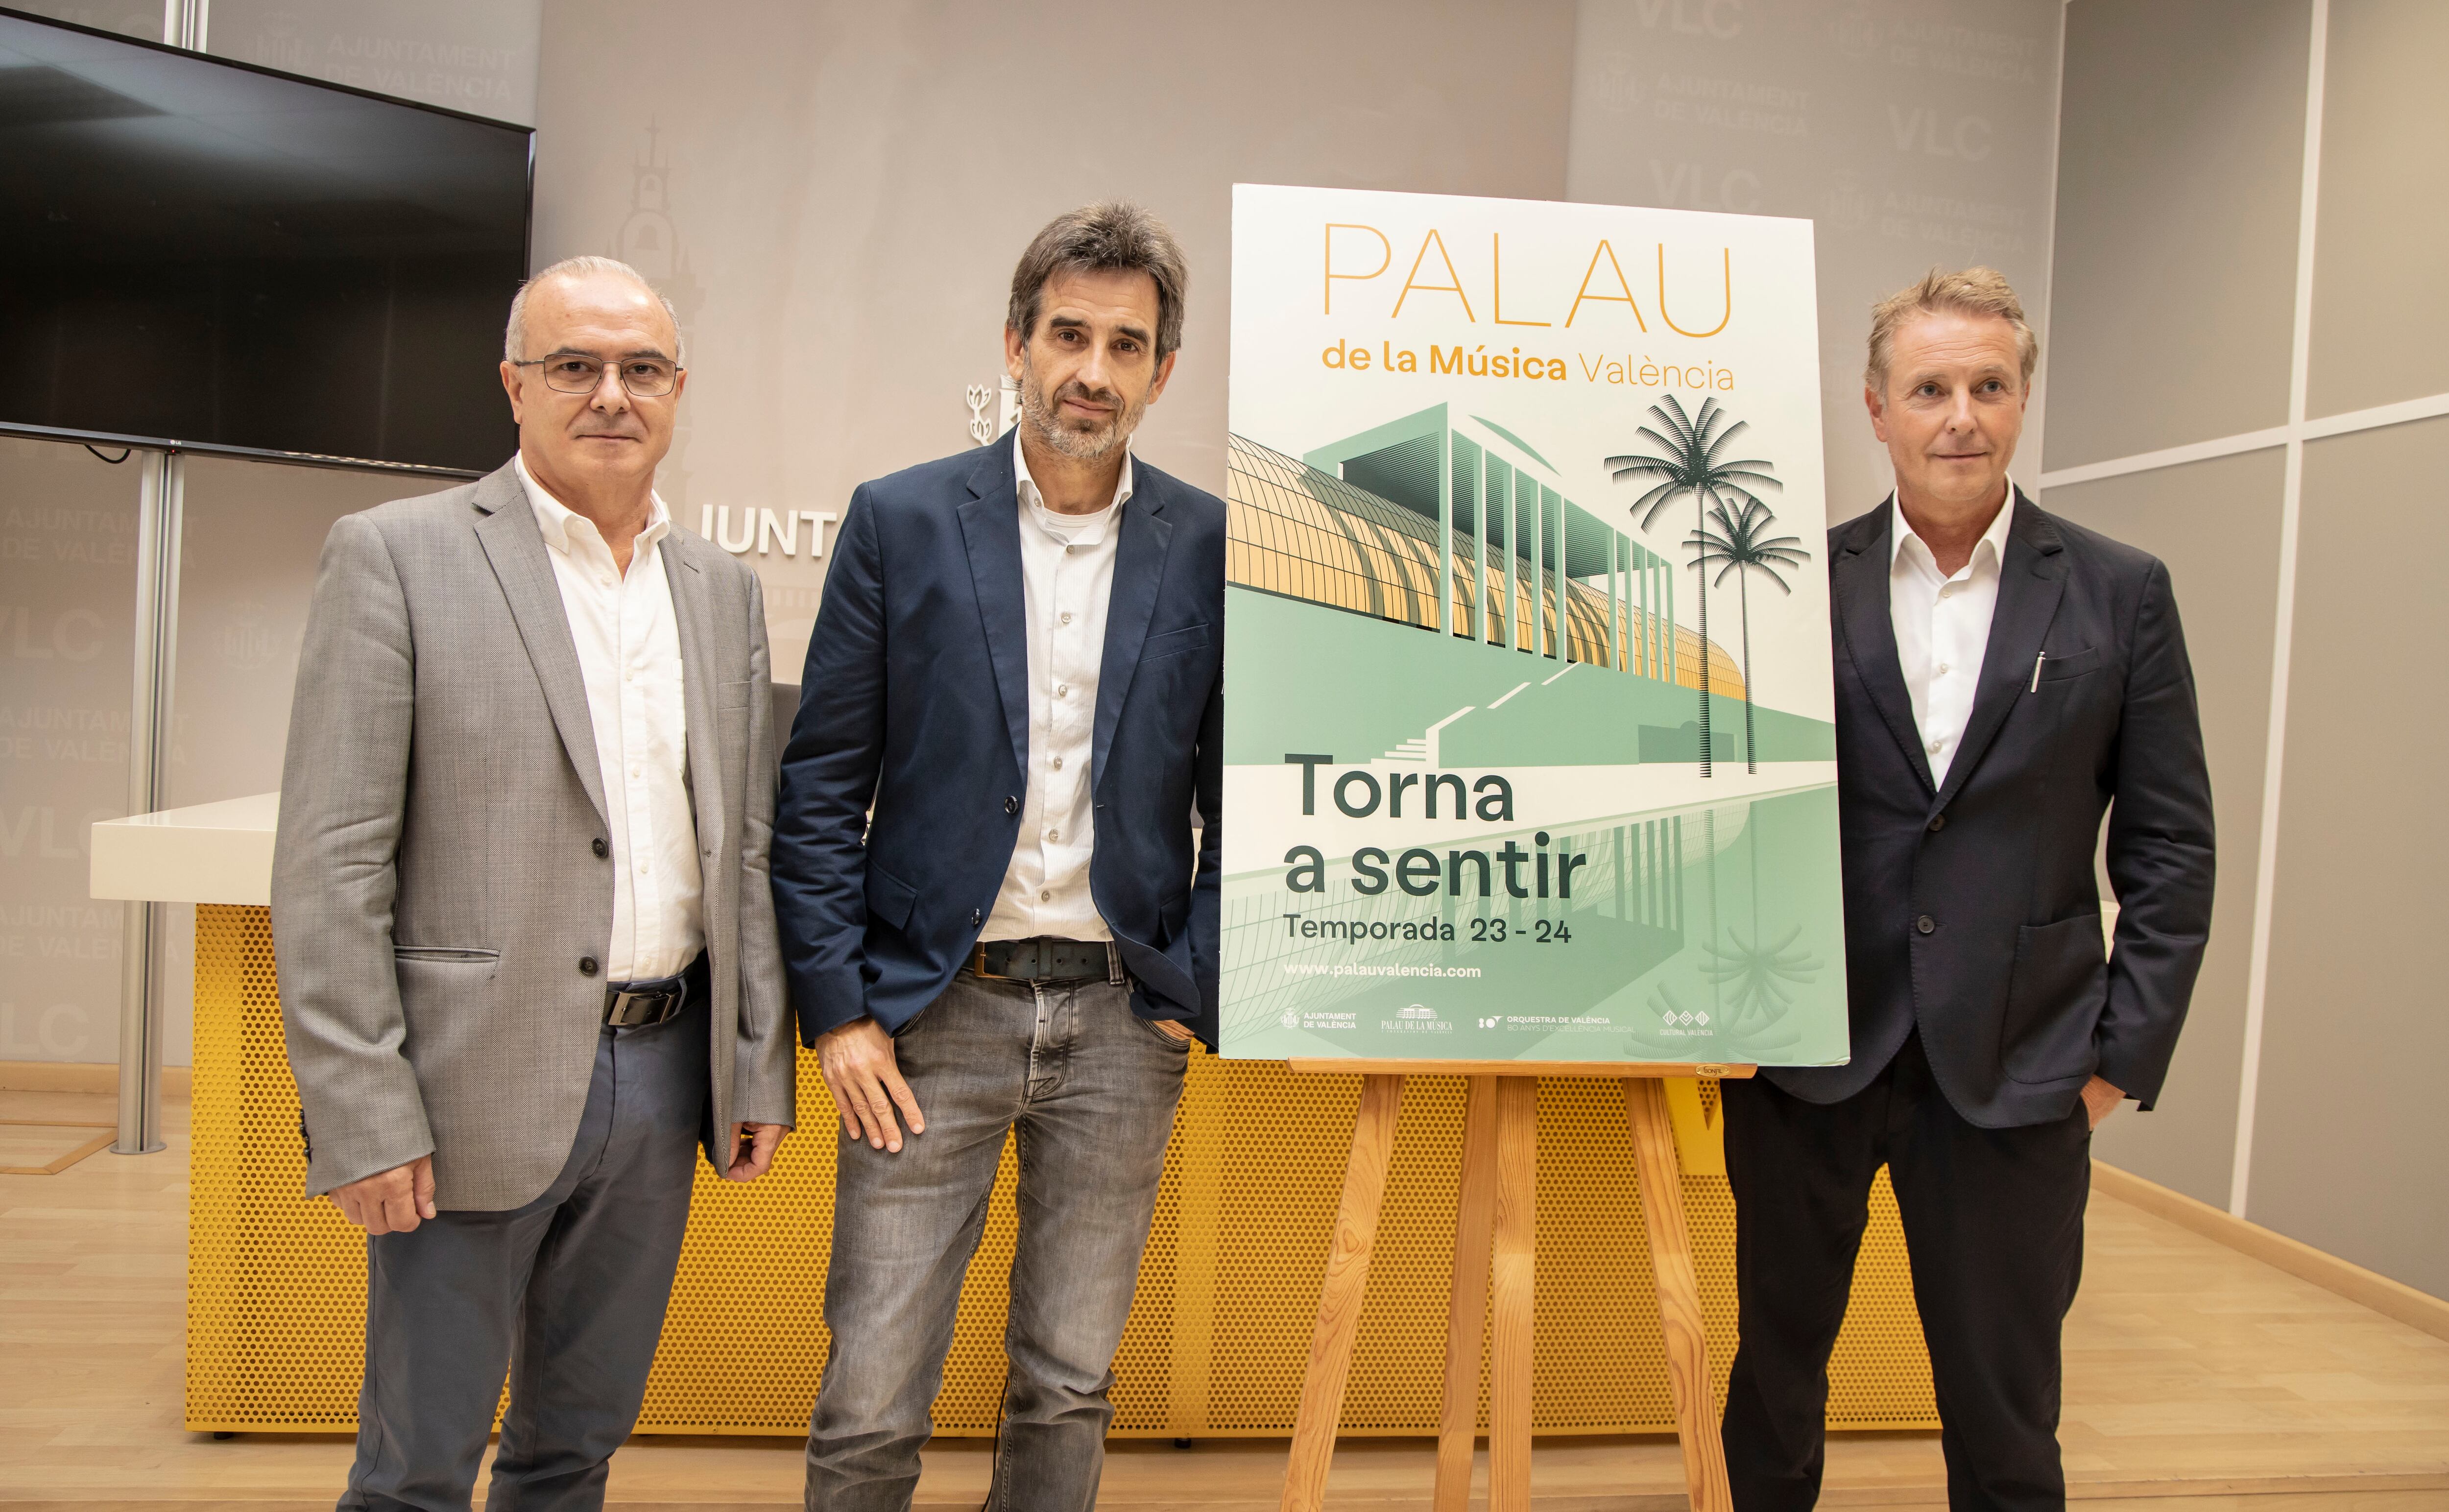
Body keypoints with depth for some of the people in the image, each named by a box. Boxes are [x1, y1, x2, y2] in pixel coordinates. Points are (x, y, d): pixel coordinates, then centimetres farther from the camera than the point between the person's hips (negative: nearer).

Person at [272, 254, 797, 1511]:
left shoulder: (724, 591, 9)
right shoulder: (397, 555, -6)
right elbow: (329, 864, -10)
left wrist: (761, 1073, 8)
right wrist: (363, 1116, -13)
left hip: (660, 1076, 5)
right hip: (477, 1084, -4)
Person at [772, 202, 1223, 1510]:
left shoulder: (1211, 548, 3)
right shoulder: (899, 522, 0)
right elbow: (821, 788, 0)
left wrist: (1196, 996, 1)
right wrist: (835, 1009, -5)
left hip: (1122, 1022, 2)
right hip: (935, 1009, -1)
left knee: (1069, 1389, 14)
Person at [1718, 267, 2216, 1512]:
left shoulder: (2120, 594, 2)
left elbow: (2169, 845, 3)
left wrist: (2125, 1052, -3)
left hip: (2015, 1068, 0)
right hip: (1808, 1048, 1)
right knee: (1776, 1361, 15)